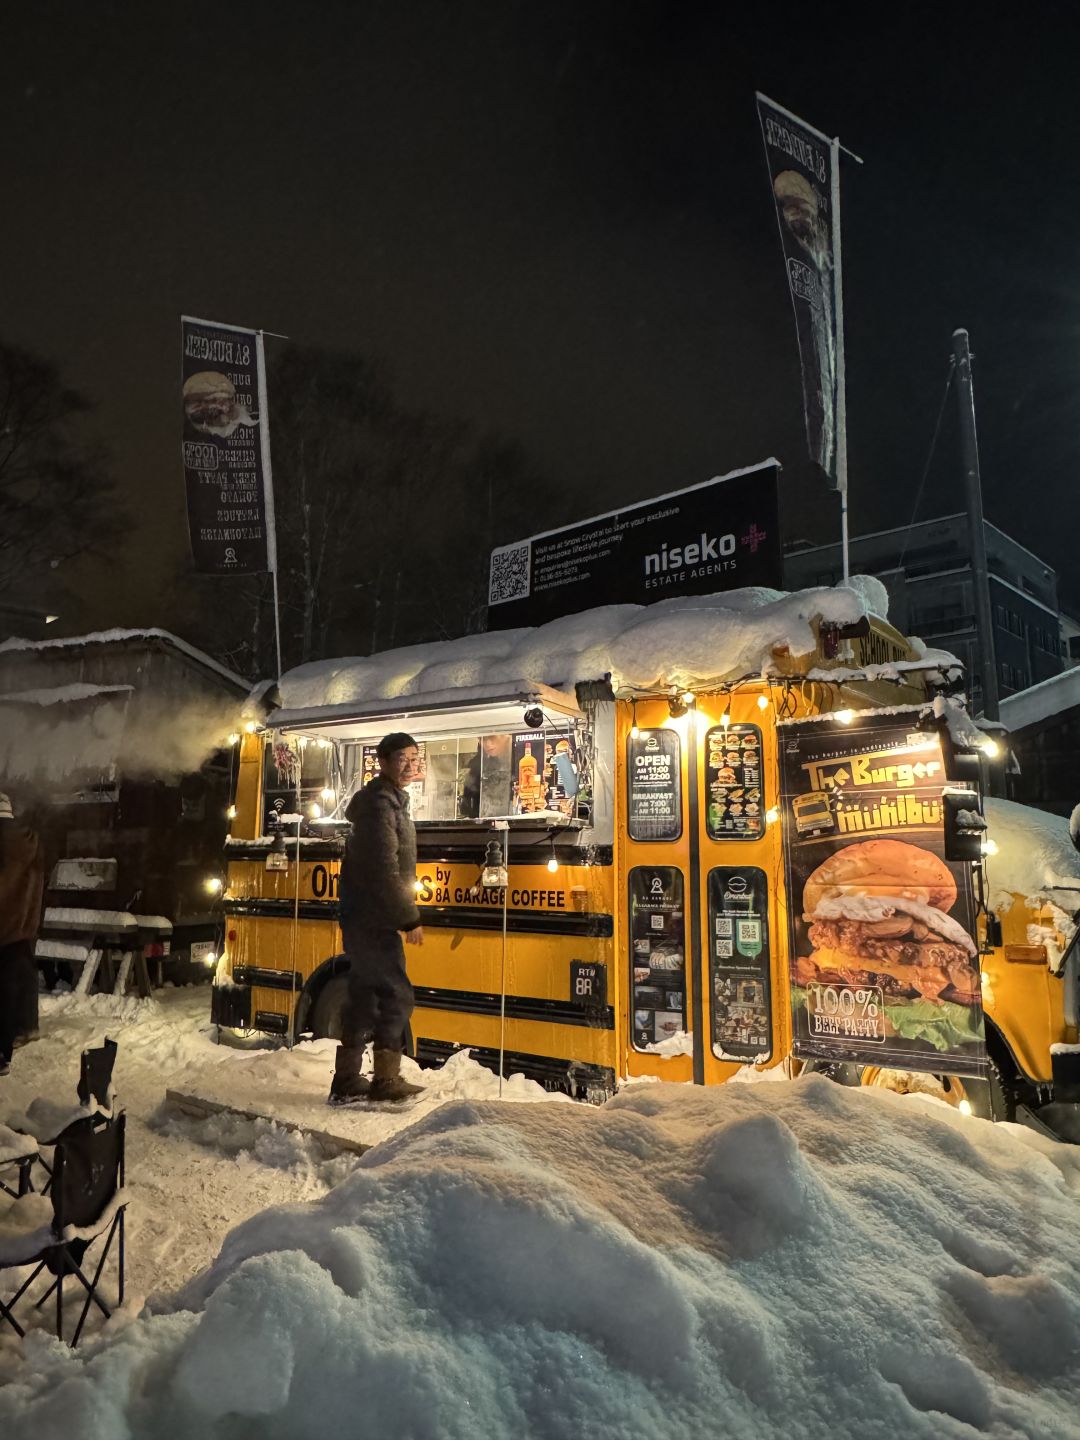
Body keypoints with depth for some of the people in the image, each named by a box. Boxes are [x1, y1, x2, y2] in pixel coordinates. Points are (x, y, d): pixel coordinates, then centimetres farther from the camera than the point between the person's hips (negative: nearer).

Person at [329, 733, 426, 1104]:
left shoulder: (390, 800, 16)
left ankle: (346, 1082, 21)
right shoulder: (381, 804, -17)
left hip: (365, 918, 10)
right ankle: (385, 1080, 3)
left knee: (364, 996, 13)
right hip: (372, 918, -10)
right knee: (396, 995, -5)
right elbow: (384, 871, -23)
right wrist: (409, 918, -18)